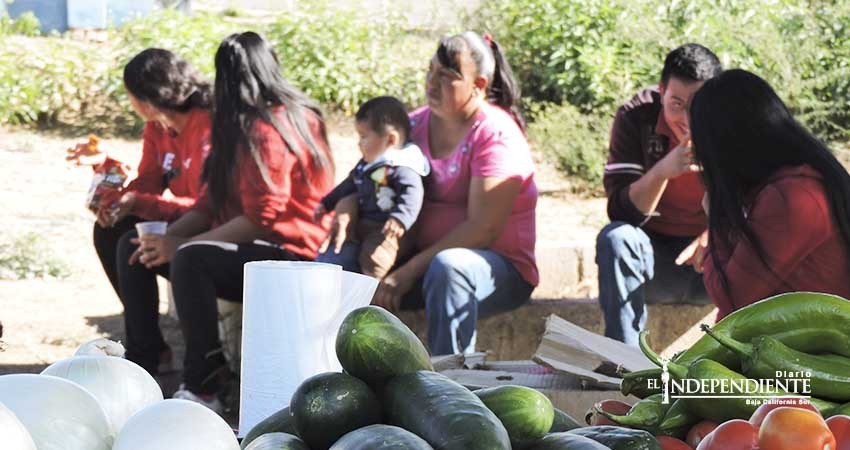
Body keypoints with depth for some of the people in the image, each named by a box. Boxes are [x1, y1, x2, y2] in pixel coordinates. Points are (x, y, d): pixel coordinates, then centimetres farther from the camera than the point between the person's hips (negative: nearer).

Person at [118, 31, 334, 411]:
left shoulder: (268, 130, -16)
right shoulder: (240, 127, 16)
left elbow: (260, 219, -23)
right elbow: (213, 201, 15)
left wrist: (180, 245, -20)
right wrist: (169, 237, -3)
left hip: (287, 254, -11)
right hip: (245, 244, 11)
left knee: (191, 259, -37)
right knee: (132, 248, 6)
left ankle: (202, 388, -33)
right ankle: (142, 361, 4)